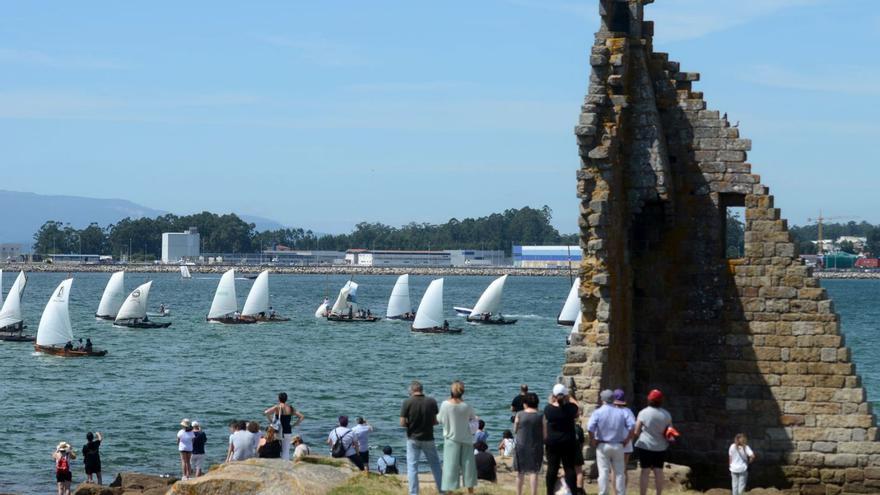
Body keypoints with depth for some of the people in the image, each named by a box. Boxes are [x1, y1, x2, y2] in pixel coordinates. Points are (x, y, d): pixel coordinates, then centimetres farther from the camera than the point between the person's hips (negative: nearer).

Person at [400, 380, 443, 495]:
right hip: (428, 438, 2)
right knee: (435, 465, 14)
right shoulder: (432, 402, -4)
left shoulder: (407, 403, -11)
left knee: (412, 466, 5)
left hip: (413, 439, -2)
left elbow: (402, 423, -11)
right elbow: (436, 420, 1)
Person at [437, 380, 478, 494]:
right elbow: (473, 417, 6)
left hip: (451, 438, -1)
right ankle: (470, 490, 18)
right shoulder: (466, 406, -11)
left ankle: (449, 490, 1)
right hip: (466, 438, 1)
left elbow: (440, 419, -3)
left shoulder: (445, 404, -15)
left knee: (451, 465, 2)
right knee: (467, 463, 11)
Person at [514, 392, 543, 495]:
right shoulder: (541, 416, -5)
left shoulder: (519, 415, -5)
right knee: (533, 472, 0)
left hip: (521, 446, 0)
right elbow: (544, 433, -1)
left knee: (520, 472, 13)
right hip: (536, 447, 0)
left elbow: (515, 430, 5)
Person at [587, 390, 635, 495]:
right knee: (619, 473, 8)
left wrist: (592, 440, -6)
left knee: (603, 473, 1)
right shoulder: (621, 412, 3)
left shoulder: (598, 412, -6)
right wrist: (627, 439, 1)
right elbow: (632, 425, -7)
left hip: (602, 446, -2)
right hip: (618, 446, 2)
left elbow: (590, 428, -20)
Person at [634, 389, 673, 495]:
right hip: (660, 447, 3)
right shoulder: (666, 414, -1)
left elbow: (636, 431, -8)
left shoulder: (643, 413, -11)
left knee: (645, 472, 0)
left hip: (645, 446, -3)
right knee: (659, 471, 9)